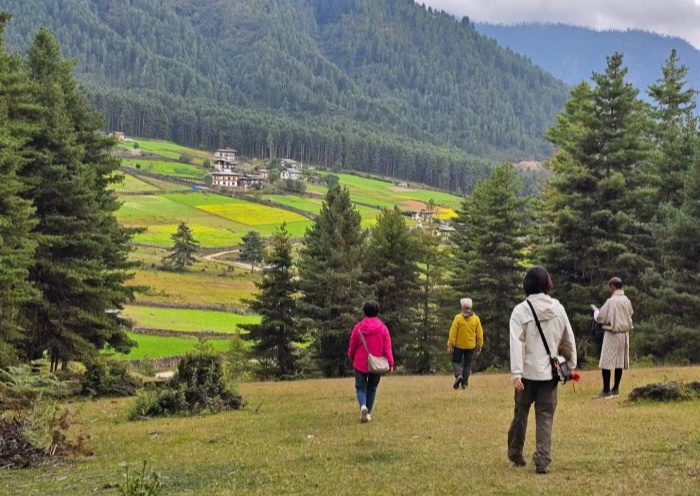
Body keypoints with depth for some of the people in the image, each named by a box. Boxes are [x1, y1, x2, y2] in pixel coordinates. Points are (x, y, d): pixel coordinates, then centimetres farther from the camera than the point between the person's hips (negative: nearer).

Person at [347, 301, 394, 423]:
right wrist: (390, 363, -4)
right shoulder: (383, 328, -6)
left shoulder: (358, 327, -7)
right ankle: (368, 413, 14)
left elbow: (352, 346, 3)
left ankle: (363, 406, -23)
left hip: (360, 363, -1)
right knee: (372, 388, 14)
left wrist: (351, 357, 22)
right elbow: (387, 347, -7)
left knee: (361, 387, 4)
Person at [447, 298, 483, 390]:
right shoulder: (476, 318, -3)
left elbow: (453, 332, -12)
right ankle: (464, 383, 10)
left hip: (459, 345, -2)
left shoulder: (458, 318, -11)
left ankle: (458, 375, -16)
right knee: (467, 364, 12)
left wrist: (450, 345, -7)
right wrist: (479, 345, 9)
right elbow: (480, 333, 0)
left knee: (456, 361, 11)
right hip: (471, 346, 2)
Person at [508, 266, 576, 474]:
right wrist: (571, 365, 17)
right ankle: (542, 461, -5)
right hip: (550, 372, 2)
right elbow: (568, 340, 6)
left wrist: (516, 373, -20)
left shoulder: (521, 310, -10)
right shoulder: (558, 308, 1)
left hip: (528, 371, -2)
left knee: (521, 412, 16)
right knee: (545, 417, 4)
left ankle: (515, 453, 31)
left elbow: (516, 343, -17)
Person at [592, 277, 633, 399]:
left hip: (612, 334, -7)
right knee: (619, 362, 10)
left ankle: (606, 391, -7)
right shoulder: (627, 301, 5)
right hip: (624, 334, 7)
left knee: (606, 362, -4)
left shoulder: (611, 301, -14)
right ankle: (615, 389, 14)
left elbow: (600, 318, -10)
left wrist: (596, 311, 11)